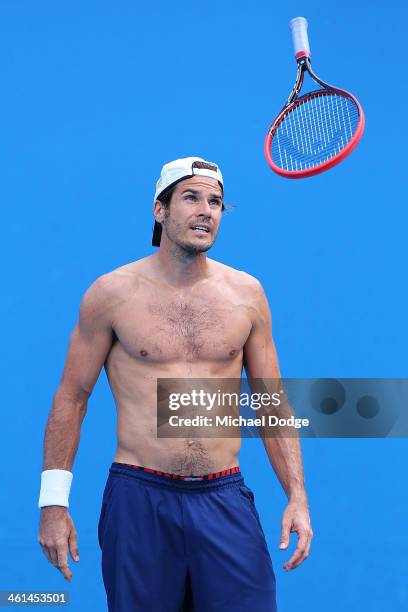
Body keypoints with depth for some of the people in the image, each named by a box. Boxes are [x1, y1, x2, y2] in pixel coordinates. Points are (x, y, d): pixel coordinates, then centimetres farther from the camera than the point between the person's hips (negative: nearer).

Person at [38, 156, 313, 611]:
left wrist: (296, 494, 1)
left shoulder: (247, 293, 5)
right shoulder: (111, 293, -1)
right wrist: (53, 502, -1)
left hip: (225, 499, 2)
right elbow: (71, 398, 4)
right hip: (138, 498, -2)